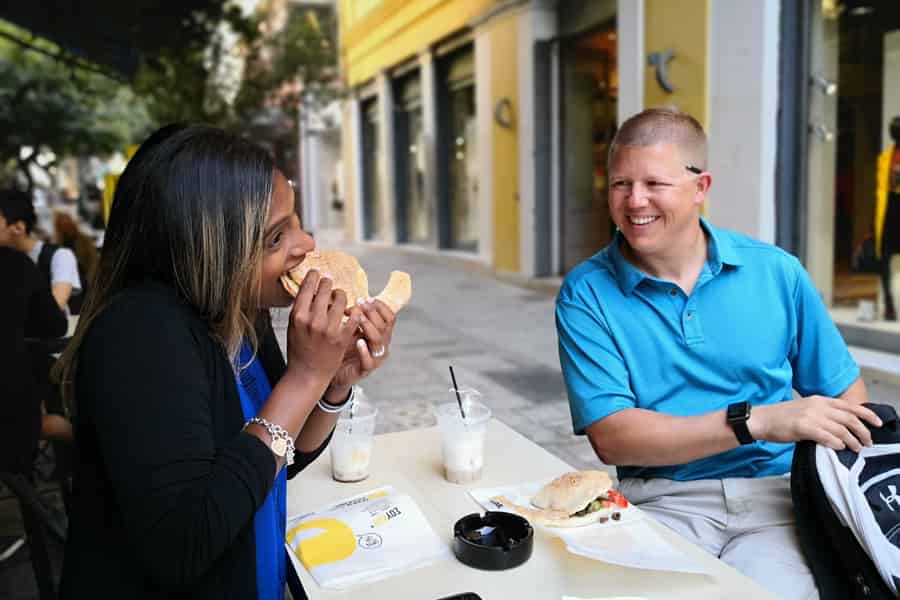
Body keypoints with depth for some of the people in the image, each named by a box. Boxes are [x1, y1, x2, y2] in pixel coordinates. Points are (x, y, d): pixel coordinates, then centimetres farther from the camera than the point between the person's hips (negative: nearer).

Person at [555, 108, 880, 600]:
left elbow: (844, 391, 11)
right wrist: (757, 421, -19)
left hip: (776, 492, 3)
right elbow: (610, 437, -11)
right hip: (663, 501, -2)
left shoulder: (776, 273, 4)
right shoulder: (585, 293, -3)